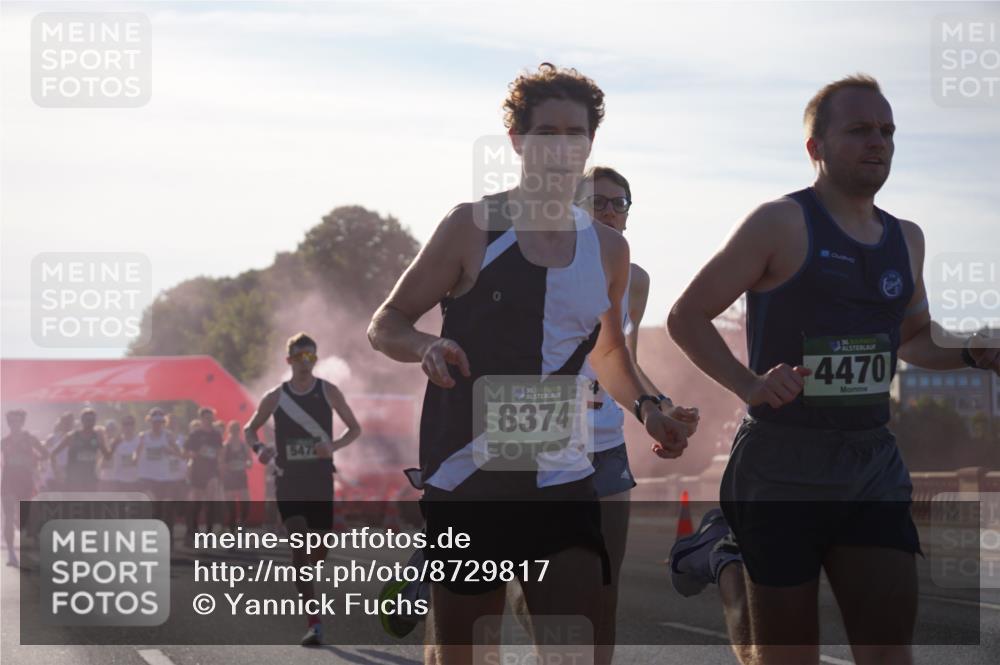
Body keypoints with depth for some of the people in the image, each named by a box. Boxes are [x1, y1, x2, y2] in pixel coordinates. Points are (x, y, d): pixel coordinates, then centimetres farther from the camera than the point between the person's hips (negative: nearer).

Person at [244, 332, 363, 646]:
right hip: (288, 481, -1)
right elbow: (249, 429, 13)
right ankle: (314, 623, -16)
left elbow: (355, 428, 7)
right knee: (298, 546, -14)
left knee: (320, 551, 6)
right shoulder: (275, 397, 2)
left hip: (321, 480, 1)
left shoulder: (328, 392, 2)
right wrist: (259, 448, -9)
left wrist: (334, 446, -13)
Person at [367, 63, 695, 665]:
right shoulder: (473, 227, -2)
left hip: (562, 480, 3)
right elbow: (385, 325, 1)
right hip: (466, 478, -3)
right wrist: (426, 346, -21)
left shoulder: (608, 249, 10)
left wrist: (645, 408, 8)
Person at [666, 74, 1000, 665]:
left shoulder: (906, 239, 12)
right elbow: (686, 317, -5)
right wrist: (749, 385, -19)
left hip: (873, 466, 5)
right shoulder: (782, 224, -6)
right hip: (784, 466, -5)